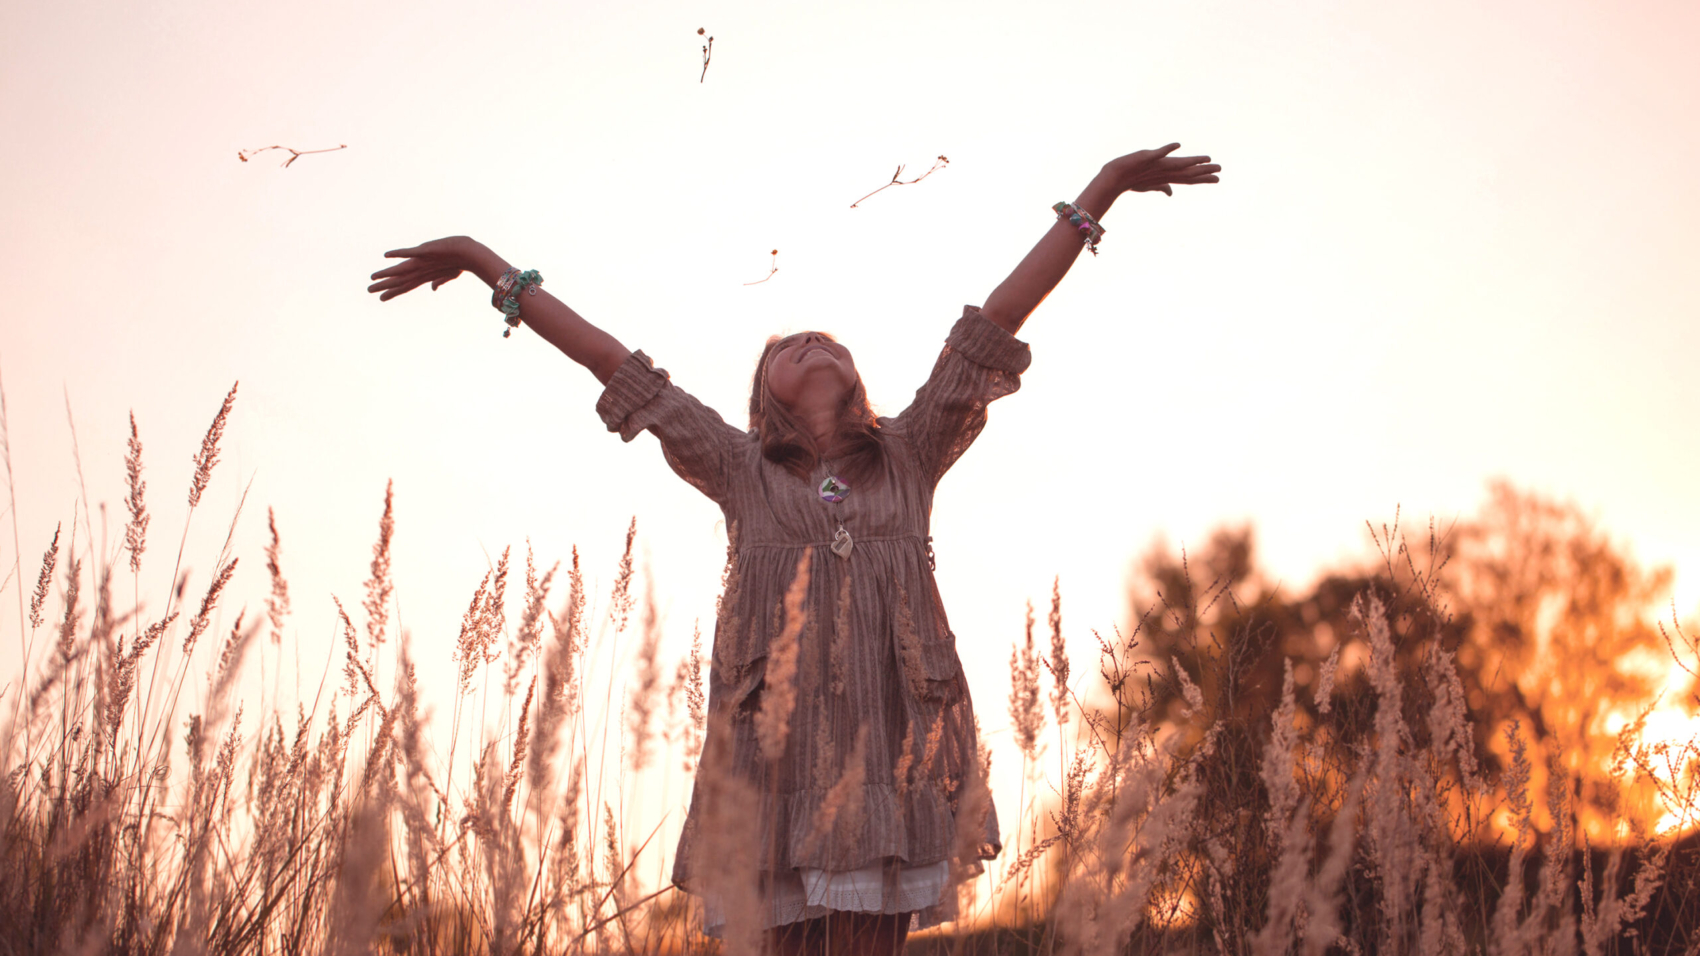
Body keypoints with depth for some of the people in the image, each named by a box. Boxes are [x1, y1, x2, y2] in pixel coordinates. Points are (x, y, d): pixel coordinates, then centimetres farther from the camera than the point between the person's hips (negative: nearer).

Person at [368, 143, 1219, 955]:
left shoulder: (908, 458, 15)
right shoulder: (742, 472, 13)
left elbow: (998, 318, 13)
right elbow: (609, 360, 15)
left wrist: (1105, 186, 15)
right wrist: (484, 265, 18)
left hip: (894, 758, 1)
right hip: (775, 763, -1)